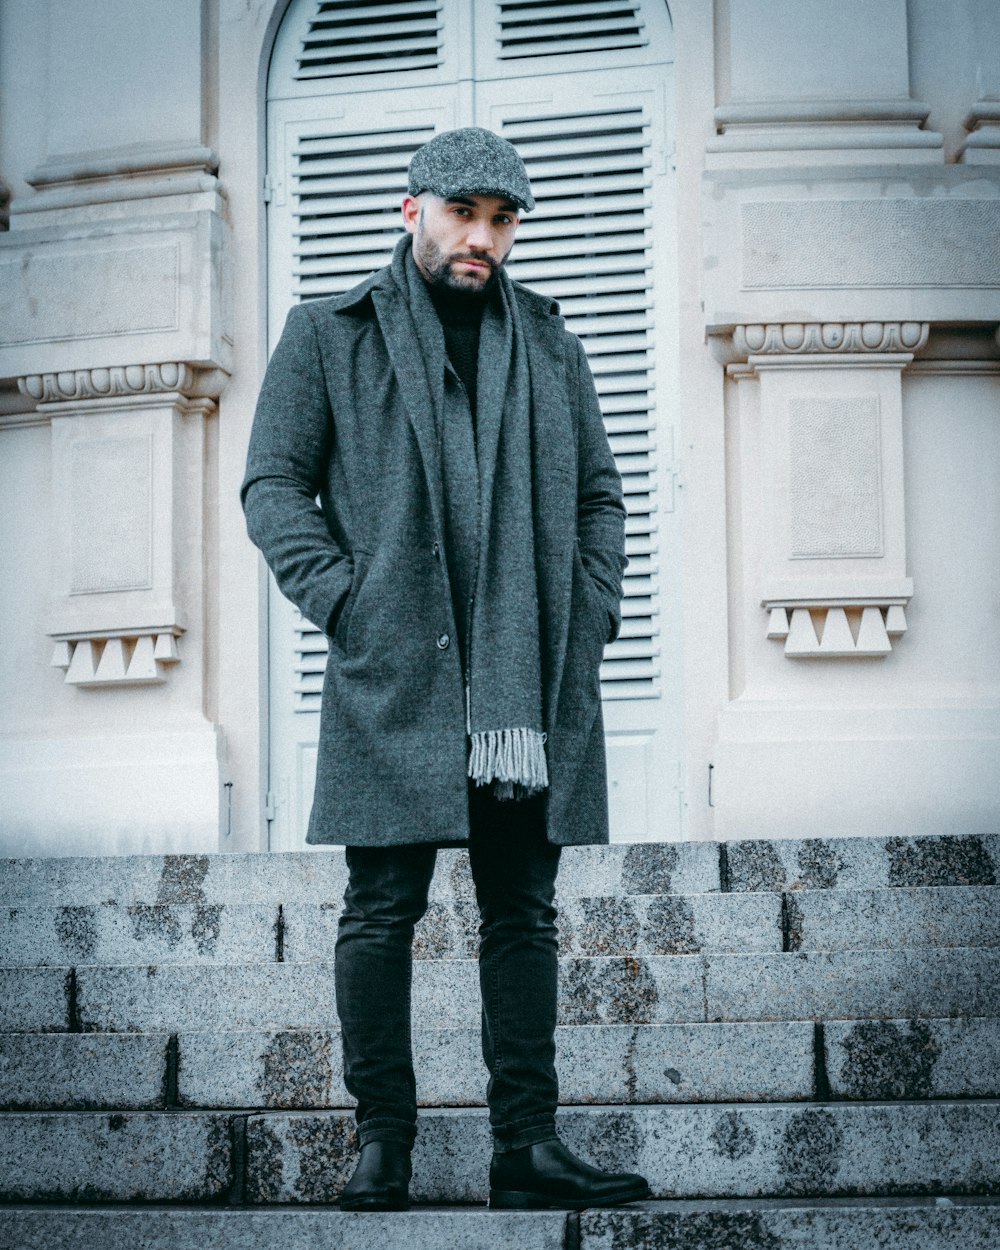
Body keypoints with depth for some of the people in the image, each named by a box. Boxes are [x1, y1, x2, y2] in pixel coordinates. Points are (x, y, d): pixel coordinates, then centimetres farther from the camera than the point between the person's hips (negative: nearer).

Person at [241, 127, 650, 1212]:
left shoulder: (546, 341, 18)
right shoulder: (329, 336, 8)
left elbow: (598, 494, 20)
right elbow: (273, 483, 3)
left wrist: (588, 615, 5)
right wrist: (346, 603, -9)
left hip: (531, 683, 3)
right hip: (393, 678, -3)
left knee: (523, 913, 4)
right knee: (383, 910, -1)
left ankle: (527, 1150, 7)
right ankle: (382, 1143, 7)